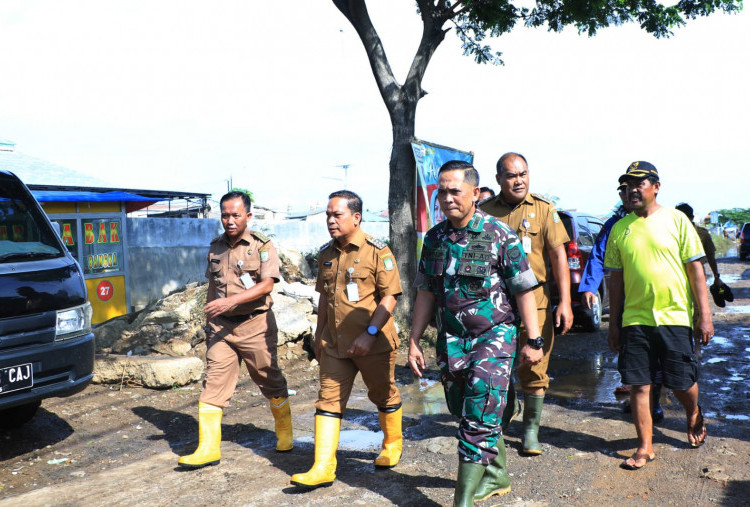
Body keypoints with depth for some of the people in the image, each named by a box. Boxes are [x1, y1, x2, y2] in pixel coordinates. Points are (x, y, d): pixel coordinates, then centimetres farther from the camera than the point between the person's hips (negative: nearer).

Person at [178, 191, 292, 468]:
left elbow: (266, 285, -16)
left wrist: (231, 300, -27)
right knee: (213, 385, -3)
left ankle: (285, 434, 29)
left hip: (255, 324, -4)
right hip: (221, 326, 4)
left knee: (271, 381, 9)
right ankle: (208, 448, 2)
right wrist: (209, 319, 17)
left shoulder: (262, 245, -5)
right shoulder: (216, 247, 11)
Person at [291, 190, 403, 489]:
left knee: (384, 395, 13)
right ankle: (323, 468, 4)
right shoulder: (326, 253, 8)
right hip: (334, 342, 5)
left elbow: (390, 296, -14)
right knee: (329, 398, 1)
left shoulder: (377, 251, -12)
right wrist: (319, 333, 16)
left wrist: (370, 333, -21)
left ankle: (393, 445, 38)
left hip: (374, 342, -5)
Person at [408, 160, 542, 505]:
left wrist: (533, 341, -6)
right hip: (451, 340, 6)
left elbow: (524, 291, -6)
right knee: (465, 414, 16)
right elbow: (426, 293, 9)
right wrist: (414, 342, 7)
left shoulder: (500, 236, -10)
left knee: (480, 420, -7)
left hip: (493, 337, -5)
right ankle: (497, 477, 37)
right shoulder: (434, 238, 4)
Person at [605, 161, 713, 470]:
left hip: (675, 316, -2)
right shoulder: (620, 229, 6)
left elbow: (695, 269, 0)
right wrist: (614, 323, 9)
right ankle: (645, 448, 16)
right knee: (638, 386, 2)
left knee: (682, 383, 7)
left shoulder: (676, 220, -1)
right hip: (635, 318, 2)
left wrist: (705, 315, -5)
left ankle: (694, 414, 41)